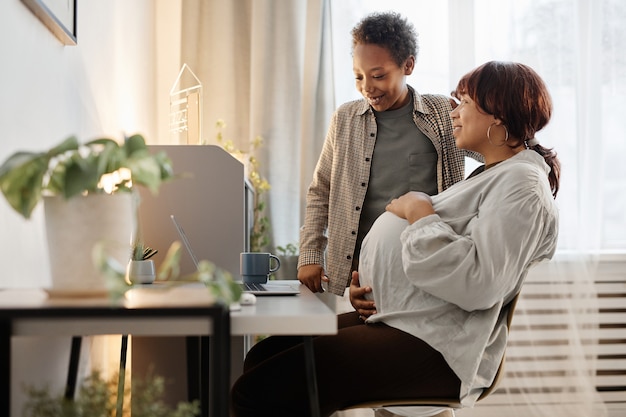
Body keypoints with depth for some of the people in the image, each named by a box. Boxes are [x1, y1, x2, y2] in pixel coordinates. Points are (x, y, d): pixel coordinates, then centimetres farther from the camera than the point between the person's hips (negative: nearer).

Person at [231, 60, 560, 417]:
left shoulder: (522, 185, -12)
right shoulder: (492, 176, 23)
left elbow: (477, 281, -26)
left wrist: (419, 212, -16)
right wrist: (376, 284, 9)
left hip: (432, 347, -11)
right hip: (399, 321, 11)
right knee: (263, 357, 11)